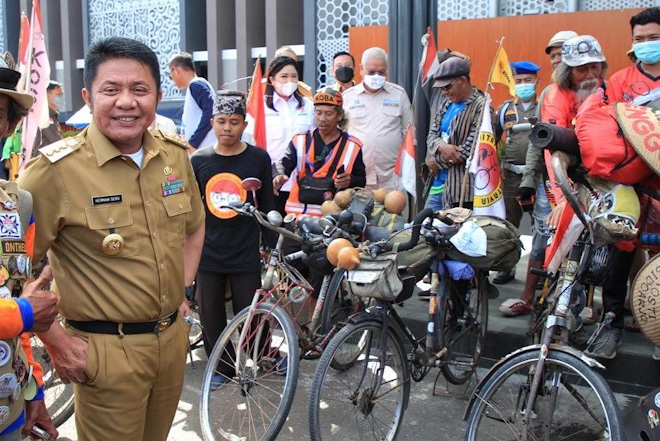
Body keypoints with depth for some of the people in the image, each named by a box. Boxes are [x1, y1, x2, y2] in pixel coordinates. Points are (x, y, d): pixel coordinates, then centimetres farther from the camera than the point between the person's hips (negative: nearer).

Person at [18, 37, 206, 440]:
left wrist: (183, 291, 11)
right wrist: (56, 342, -12)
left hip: (173, 339, 6)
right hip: (107, 351, -5)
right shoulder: (57, 169, -17)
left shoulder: (176, 155, 0)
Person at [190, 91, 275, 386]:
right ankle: (222, 367, 28)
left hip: (246, 254, -2)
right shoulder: (198, 160, 2)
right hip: (208, 254, 3)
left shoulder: (258, 158, -3)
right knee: (211, 316, 10)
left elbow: (267, 205, 3)